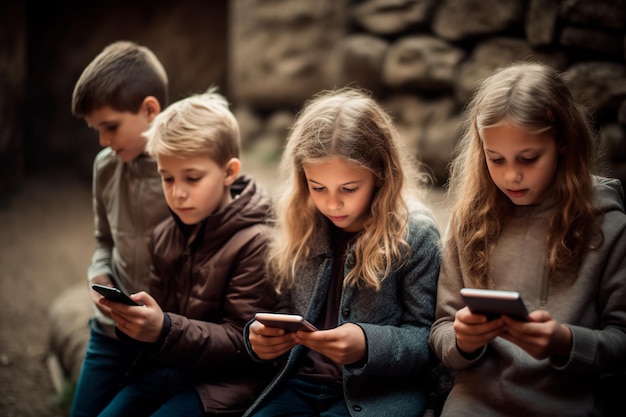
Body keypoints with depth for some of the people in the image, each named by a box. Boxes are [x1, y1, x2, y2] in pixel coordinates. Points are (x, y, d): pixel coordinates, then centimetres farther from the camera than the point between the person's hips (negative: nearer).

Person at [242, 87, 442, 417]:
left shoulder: (414, 234, -9)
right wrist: (261, 336, -6)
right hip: (301, 382, 5)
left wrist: (367, 345, -25)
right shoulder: (298, 227, 4)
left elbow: (427, 340, -6)